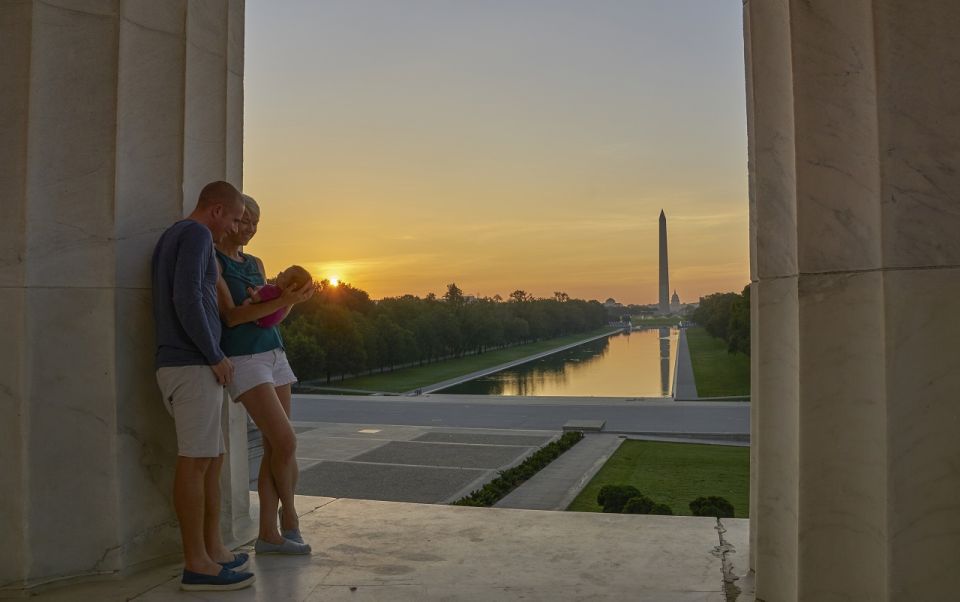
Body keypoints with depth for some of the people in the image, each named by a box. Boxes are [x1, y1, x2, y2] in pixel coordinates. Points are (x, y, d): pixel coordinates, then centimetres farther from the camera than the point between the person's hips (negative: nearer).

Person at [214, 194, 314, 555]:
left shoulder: (256, 264, 16)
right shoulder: (212, 261, -7)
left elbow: (273, 316, 13)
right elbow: (230, 316, -15)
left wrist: (292, 301, -7)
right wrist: (283, 300, -23)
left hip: (273, 354, 8)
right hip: (242, 360, -7)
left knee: (274, 447, 5)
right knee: (286, 442, -12)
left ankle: (269, 535, 13)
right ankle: (289, 512, 13)